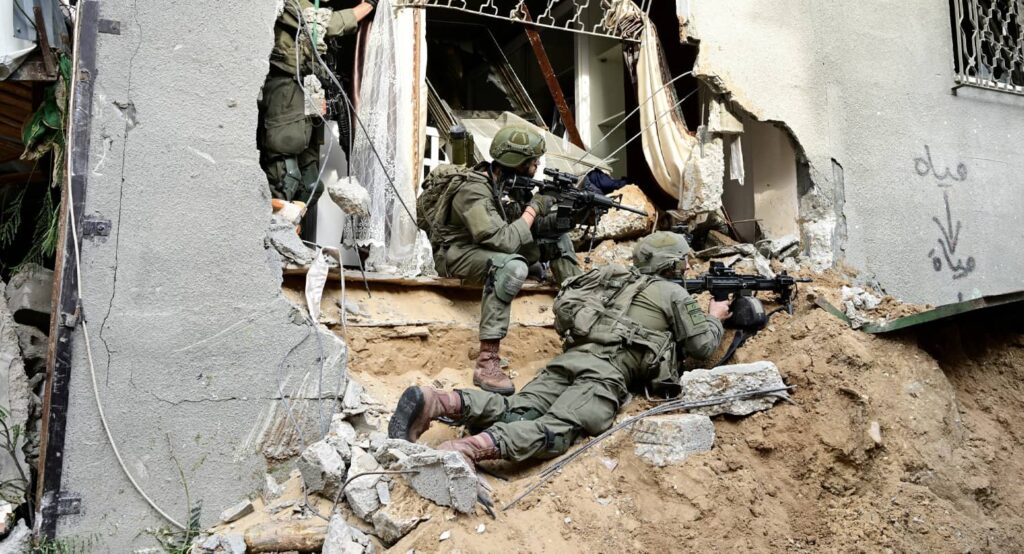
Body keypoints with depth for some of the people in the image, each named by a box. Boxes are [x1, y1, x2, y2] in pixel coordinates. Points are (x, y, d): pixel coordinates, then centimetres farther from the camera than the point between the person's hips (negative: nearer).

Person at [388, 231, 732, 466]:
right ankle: (472, 448, -47)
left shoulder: (612, 276, 29)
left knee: (514, 413, -9)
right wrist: (715, 318, 40)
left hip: (571, 356, 6)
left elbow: (562, 306, 36)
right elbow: (703, 346, 19)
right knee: (554, 431, -23)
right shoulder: (674, 293, 14)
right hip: (607, 371, -6)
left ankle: (440, 401, -32)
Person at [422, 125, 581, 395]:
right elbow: (502, 240, -35)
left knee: (558, 238, 2)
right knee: (513, 266, -39)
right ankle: (487, 361, -39)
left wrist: (561, 217, -11)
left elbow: (524, 227, 6)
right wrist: (534, 208, -23)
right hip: (457, 254, -9)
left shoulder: (508, 181, -1)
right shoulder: (474, 191, -28)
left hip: (489, 248, 9)